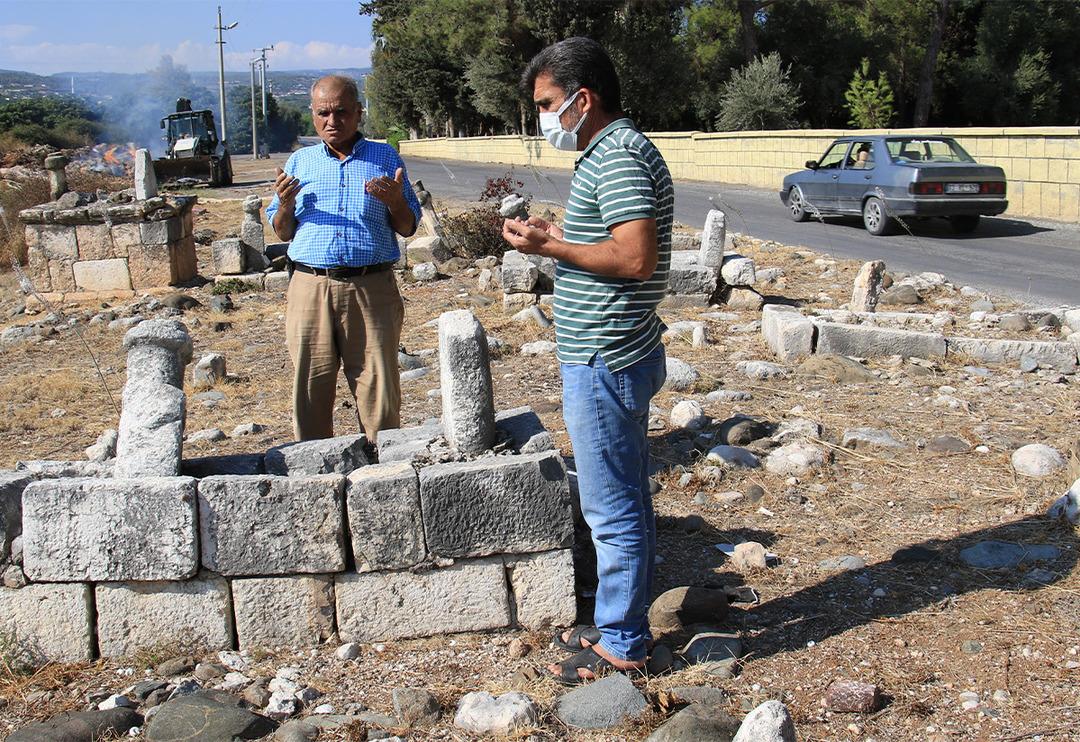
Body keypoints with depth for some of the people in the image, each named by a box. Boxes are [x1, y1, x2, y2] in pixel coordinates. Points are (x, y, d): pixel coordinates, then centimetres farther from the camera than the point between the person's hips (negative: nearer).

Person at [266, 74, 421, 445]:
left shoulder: (384, 157, 12)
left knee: (379, 390, -2)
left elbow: (408, 228, 11)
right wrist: (285, 204, -4)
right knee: (310, 390, 3)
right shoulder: (299, 161, 16)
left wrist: (395, 201, -10)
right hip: (310, 286, 2)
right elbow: (283, 233, 17)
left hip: (371, 287, -1)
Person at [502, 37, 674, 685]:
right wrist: (560, 237, 11)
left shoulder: (618, 157, -17)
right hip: (617, 356, 11)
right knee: (627, 504, 18)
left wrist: (548, 246, -19)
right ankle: (623, 623, 30)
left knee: (614, 511, 0)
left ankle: (621, 644, 13)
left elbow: (636, 257, -27)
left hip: (604, 362, -11)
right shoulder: (617, 151, 15)